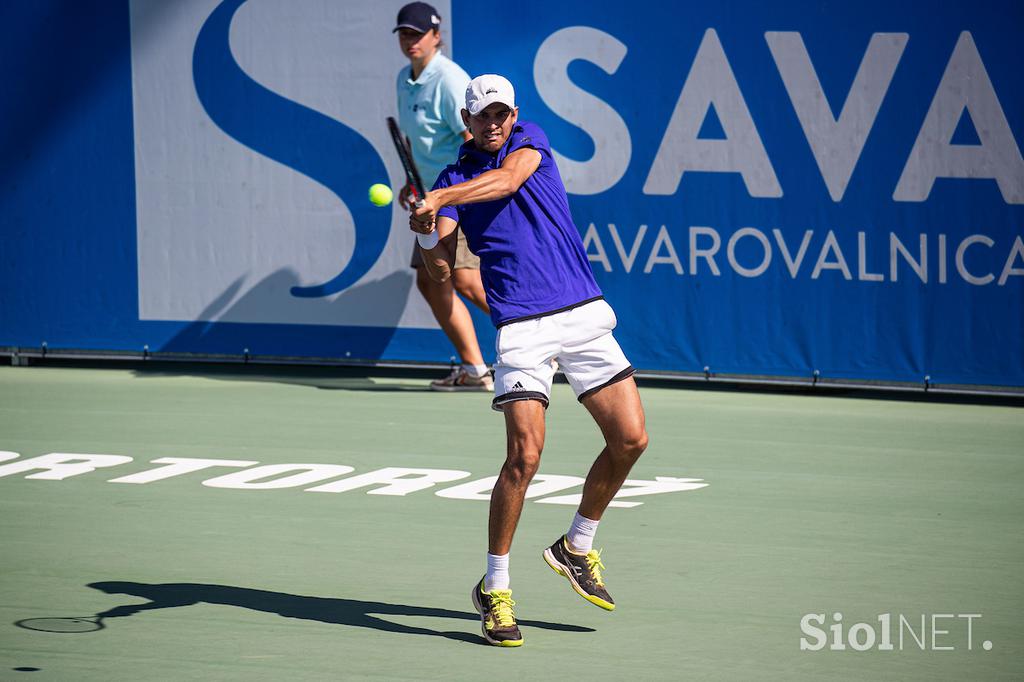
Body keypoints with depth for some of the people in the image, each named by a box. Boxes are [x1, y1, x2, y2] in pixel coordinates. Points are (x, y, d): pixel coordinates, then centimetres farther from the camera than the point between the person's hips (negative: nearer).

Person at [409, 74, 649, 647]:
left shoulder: (531, 140, 8)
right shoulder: (456, 179, 8)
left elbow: (507, 179, -17)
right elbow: (443, 270, -2)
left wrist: (436, 201, -27)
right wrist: (427, 234, -24)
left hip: (584, 314, 2)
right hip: (522, 326, -2)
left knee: (630, 438, -1)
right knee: (525, 454, -15)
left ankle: (576, 547, 22)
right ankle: (495, 589, -2)